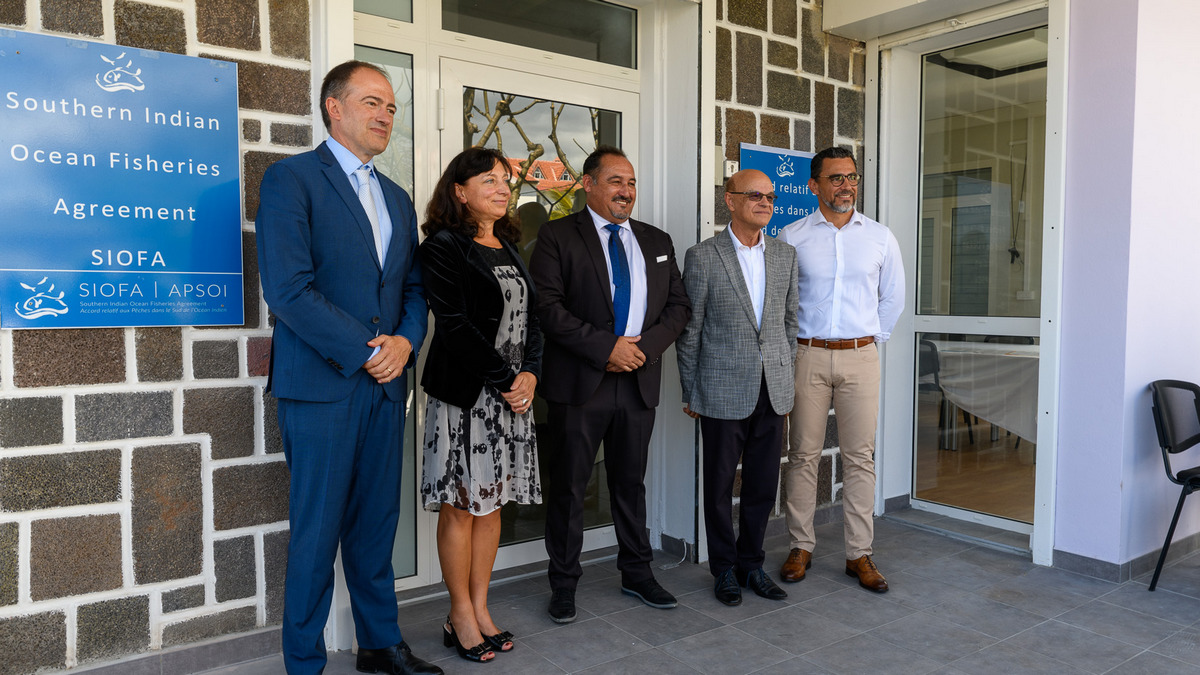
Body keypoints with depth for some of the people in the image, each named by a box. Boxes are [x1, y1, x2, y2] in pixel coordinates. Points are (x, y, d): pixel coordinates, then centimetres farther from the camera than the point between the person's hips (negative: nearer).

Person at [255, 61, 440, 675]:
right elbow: (288, 289, -15)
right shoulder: (290, 179, -4)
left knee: (377, 523, 14)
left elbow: (414, 288, 17)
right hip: (322, 385, -6)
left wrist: (405, 341, -3)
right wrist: (366, 349, -14)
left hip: (386, 385, 6)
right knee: (317, 532, 3)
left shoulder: (397, 198, 18)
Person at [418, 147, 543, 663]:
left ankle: (480, 609, 23)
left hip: (512, 393, 7)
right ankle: (461, 617, 16)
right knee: (462, 506, 2)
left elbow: (530, 318, 12)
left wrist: (529, 374, -4)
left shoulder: (509, 247, 15)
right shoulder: (443, 246, -7)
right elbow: (455, 325, -14)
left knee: (493, 503, 11)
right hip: (466, 393, -7)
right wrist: (506, 379, -14)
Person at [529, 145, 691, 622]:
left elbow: (679, 305, 10)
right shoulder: (557, 236, -1)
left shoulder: (657, 242, 14)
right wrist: (606, 347, -17)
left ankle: (637, 574, 31)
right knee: (569, 486, 5)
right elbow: (547, 306, -12)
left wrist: (644, 346, -7)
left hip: (639, 381, 4)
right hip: (580, 382, -4)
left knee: (631, 482, 16)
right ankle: (564, 584, 20)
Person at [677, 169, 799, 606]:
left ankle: (752, 565, 29)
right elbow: (689, 329, -3)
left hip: (772, 390, 4)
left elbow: (790, 321, 15)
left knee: (763, 485, 12)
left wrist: (786, 378, 13)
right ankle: (724, 569, 25)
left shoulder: (785, 255, 8)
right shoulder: (702, 257, -6)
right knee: (720, 484, 8)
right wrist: (690, 392, -2)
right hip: (723, 392, -4)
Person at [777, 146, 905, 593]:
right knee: (803, 453, 3)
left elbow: (893, 297, 18)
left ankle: (859, 555, 13)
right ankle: (801, 547, 15)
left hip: (860, 357, 1)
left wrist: (873, 339, 12)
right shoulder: (791, 238, 2)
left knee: (860, 456, 3)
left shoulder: (880, 238, 7)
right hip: (807, 356, -1)